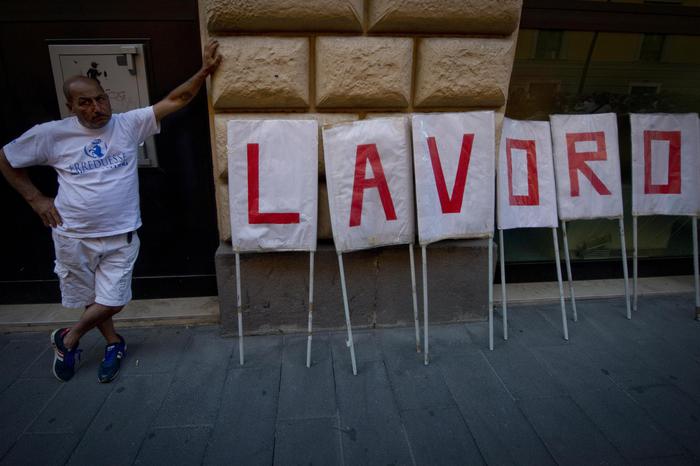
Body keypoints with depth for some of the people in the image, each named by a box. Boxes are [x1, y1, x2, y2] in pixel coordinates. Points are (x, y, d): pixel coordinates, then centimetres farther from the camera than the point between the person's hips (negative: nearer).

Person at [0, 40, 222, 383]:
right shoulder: (51, 134, -7)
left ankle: (67, 340, 34)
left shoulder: (129, 124, -6)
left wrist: (204, 71, -18)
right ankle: (114, 343, 42)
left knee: (112, 301, 5)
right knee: (90, 299, 16)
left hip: (121, 236, 0)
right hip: (74, 237, 0)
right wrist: (35, 198, 1)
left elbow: (175, 100, -10)